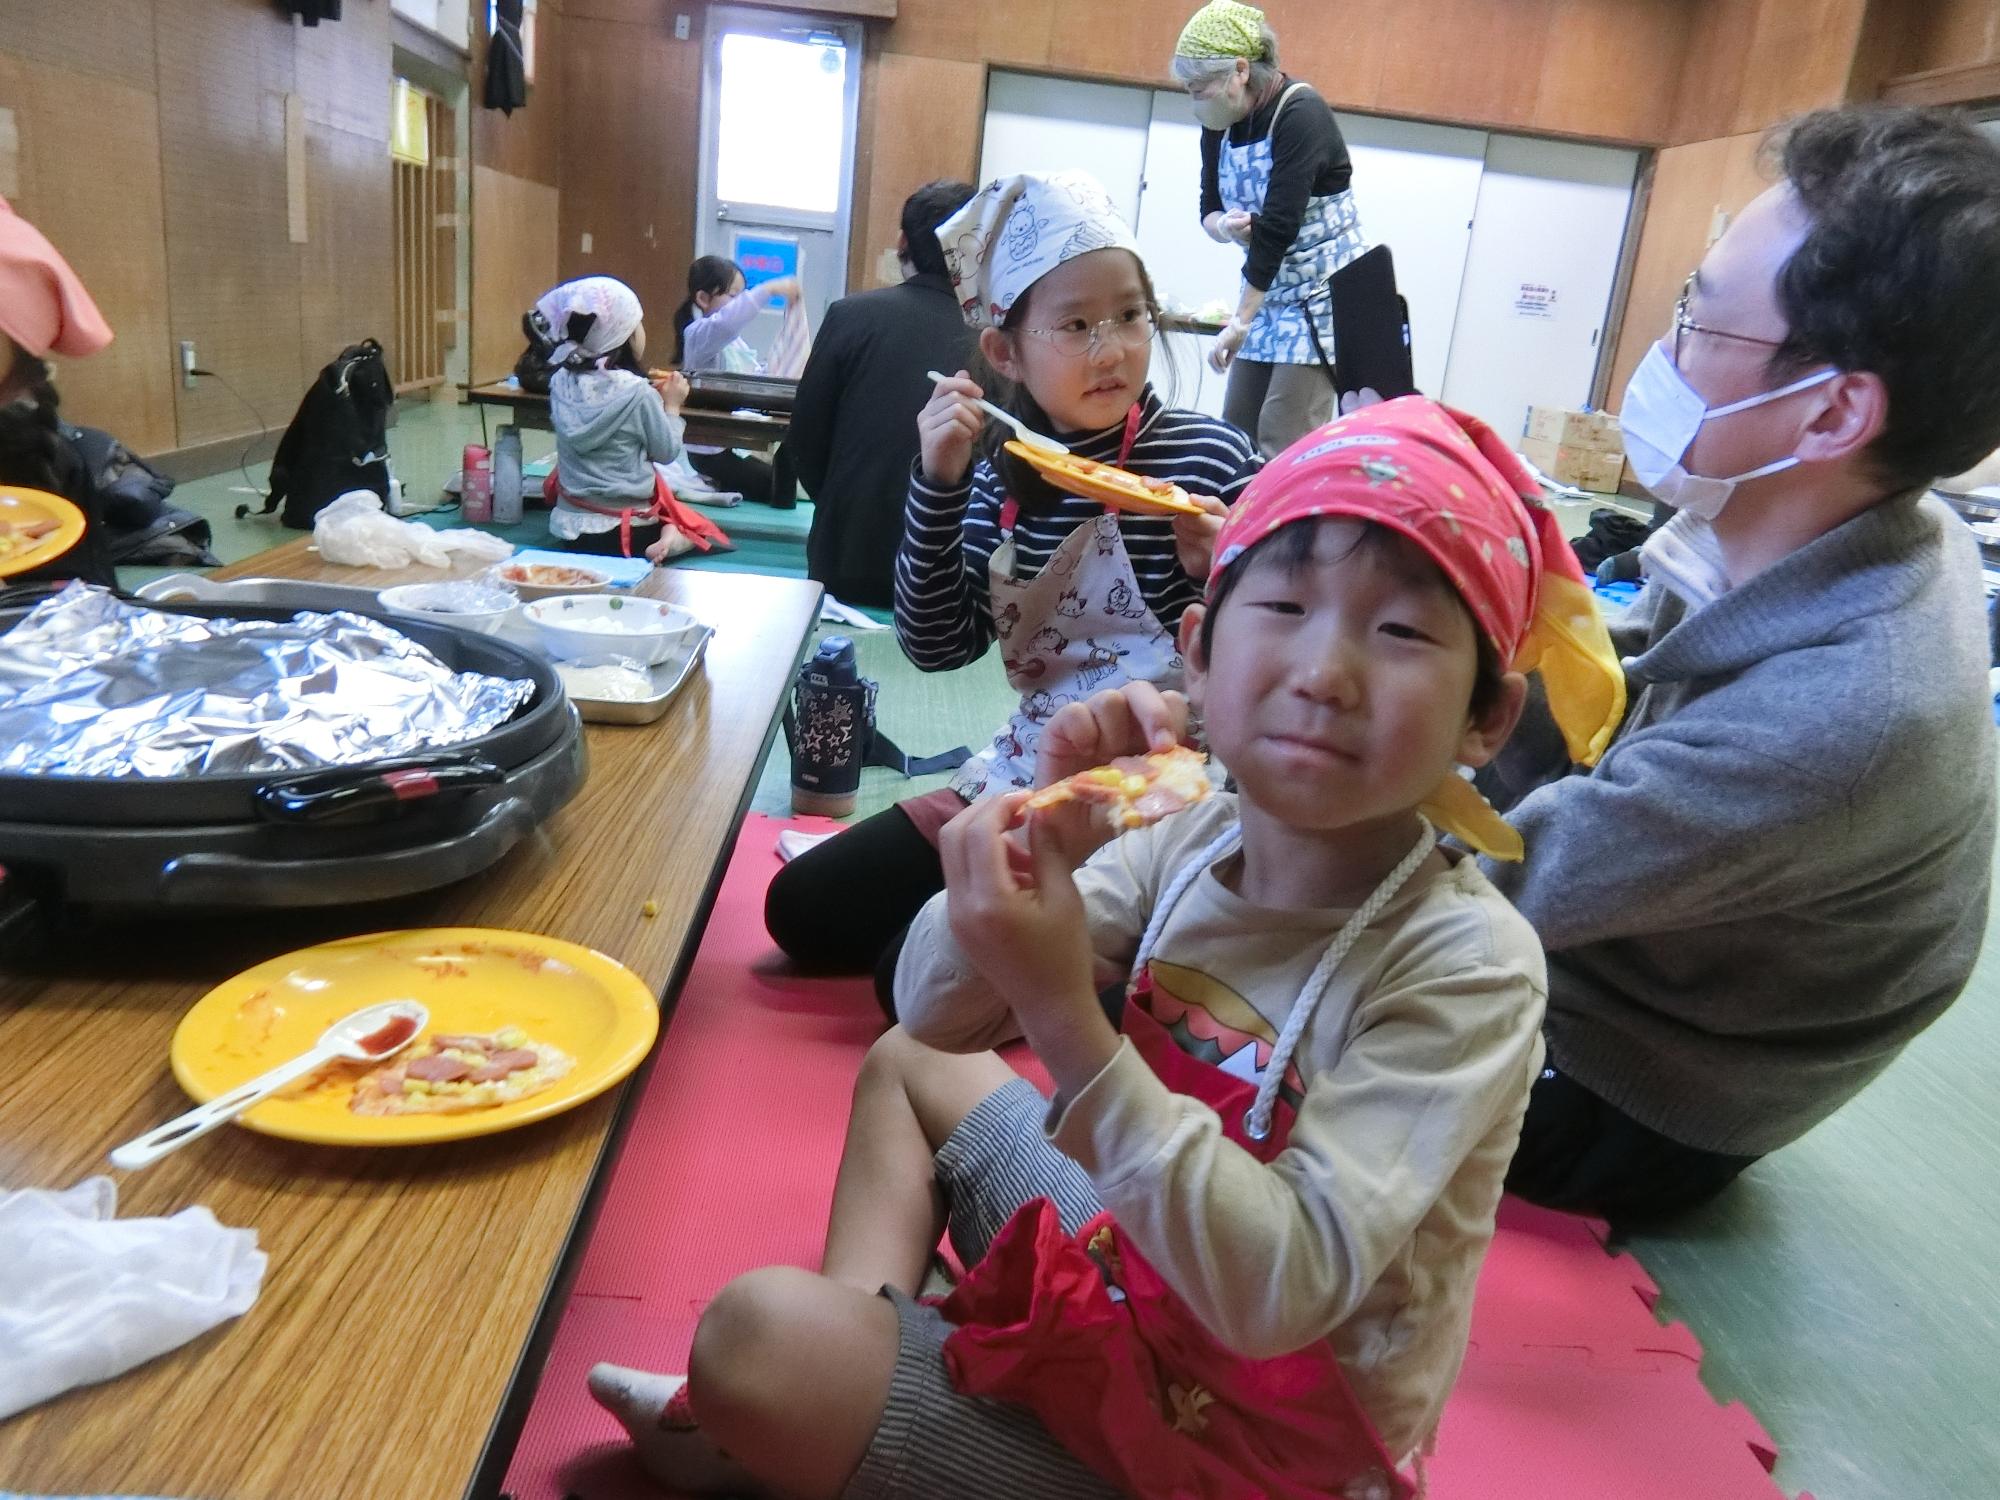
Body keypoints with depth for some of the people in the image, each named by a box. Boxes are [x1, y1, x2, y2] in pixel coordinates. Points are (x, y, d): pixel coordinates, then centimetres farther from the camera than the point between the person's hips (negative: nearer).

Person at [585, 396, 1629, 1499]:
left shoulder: (1465, 967, -27)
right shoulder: (1195, 843, -10)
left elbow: (1276, 1295, -33)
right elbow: (933, 1014, -9)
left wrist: (1063, 1017, -41)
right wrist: (1046, 842, -27)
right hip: (1126, 1276, 7)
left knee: (756, 1336, -20)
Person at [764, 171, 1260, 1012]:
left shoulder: (1208, 457, -12)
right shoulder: (1002, 475, 2)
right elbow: (938, 647, -3)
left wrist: (1218, 575, -28)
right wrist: (938, 485, -12)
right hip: (1022, 780, 6)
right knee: (803, 908, 9)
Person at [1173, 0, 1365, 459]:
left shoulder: (1301, 115, -20)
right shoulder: (1219, 125, 2)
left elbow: (1278, 225, -26)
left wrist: (1241, 320, -27)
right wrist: (1224, 226, -16)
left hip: (1324, 292, -8)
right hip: (1267, 290, 8)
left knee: (1283, 440, -14)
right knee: (1236, 431, 4)